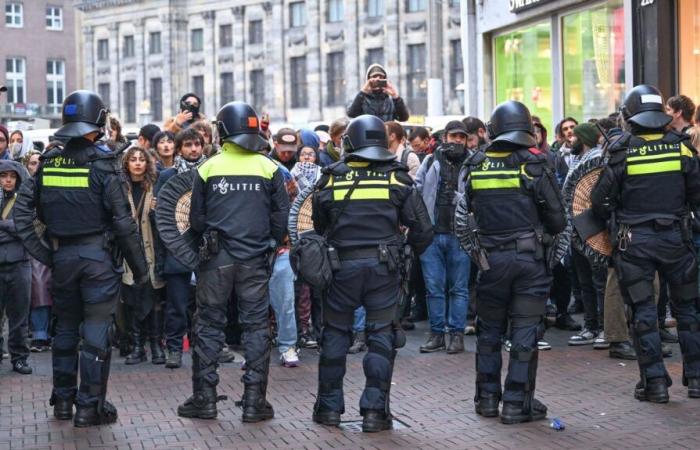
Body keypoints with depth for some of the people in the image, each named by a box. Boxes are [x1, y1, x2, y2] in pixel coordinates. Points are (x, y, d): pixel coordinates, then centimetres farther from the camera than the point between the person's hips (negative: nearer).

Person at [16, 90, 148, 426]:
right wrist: (139, 265, -6)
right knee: (96, 329, 1)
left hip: (62, 256, 5)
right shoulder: (102, 162, -12)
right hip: (98, 255, -5)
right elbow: (122, 219, -13)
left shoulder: (49, 161, 3)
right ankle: (90, 405, 4)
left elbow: (24, 209, 4)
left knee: (65, 327, 16)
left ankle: (63, 400, 23)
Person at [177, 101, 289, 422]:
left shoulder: (208, 168, -1)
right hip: (255, 260, 0)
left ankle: (204, 399, 11)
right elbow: (281, 214, 2)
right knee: (256, 326, 6)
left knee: (208, 325, 9)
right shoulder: (268, 168, -1)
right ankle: (254, 401, 6)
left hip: (216, 259, 0)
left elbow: (196, 218, 5)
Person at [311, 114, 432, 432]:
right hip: (384, 265, -1)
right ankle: (374, 411, 1)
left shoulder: (332, 179, 0)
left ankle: (329, 407, 19)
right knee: (381, 337, 5)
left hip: (343, 265, 1)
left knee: (335, 334, 14)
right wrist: (413, 252, 19)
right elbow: (422, 228, 1)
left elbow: (317, 226, 9)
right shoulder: (397, 179, -1)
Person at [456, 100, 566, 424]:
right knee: (525, 331, 4)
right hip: (530, 259, -2)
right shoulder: (534, 165, -8)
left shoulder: (474, 167, 0)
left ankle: (487, 398, 22)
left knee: (489, 330, 16)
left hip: (491, 259, 2)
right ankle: (517, 403, 6)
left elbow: (461, 218, 4)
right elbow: (557, 220, -2)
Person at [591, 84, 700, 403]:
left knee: (643, 311, 5)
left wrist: (612, 220, 15)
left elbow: (601, 201, -5)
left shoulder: (621, 151, -8)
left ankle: (655, 382, 3)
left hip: (633, 242, -2)